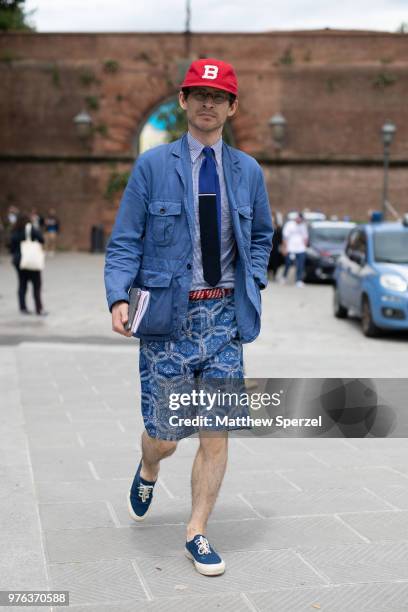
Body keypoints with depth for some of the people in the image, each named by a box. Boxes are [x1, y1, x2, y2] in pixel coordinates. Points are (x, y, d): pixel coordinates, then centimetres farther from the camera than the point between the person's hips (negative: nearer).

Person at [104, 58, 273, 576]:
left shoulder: (248, 170, 9)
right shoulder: (152, 165, 0)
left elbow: (261, 235, 23)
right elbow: (124, 242, -2)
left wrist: (253, 280, 6)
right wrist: (119, 298, -17)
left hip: (225, 314, 3)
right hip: (168, 316, -2)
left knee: (217, 434, 1)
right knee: (164, 436, 3)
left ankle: (197, 535, 19)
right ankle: (148, 472, 41)